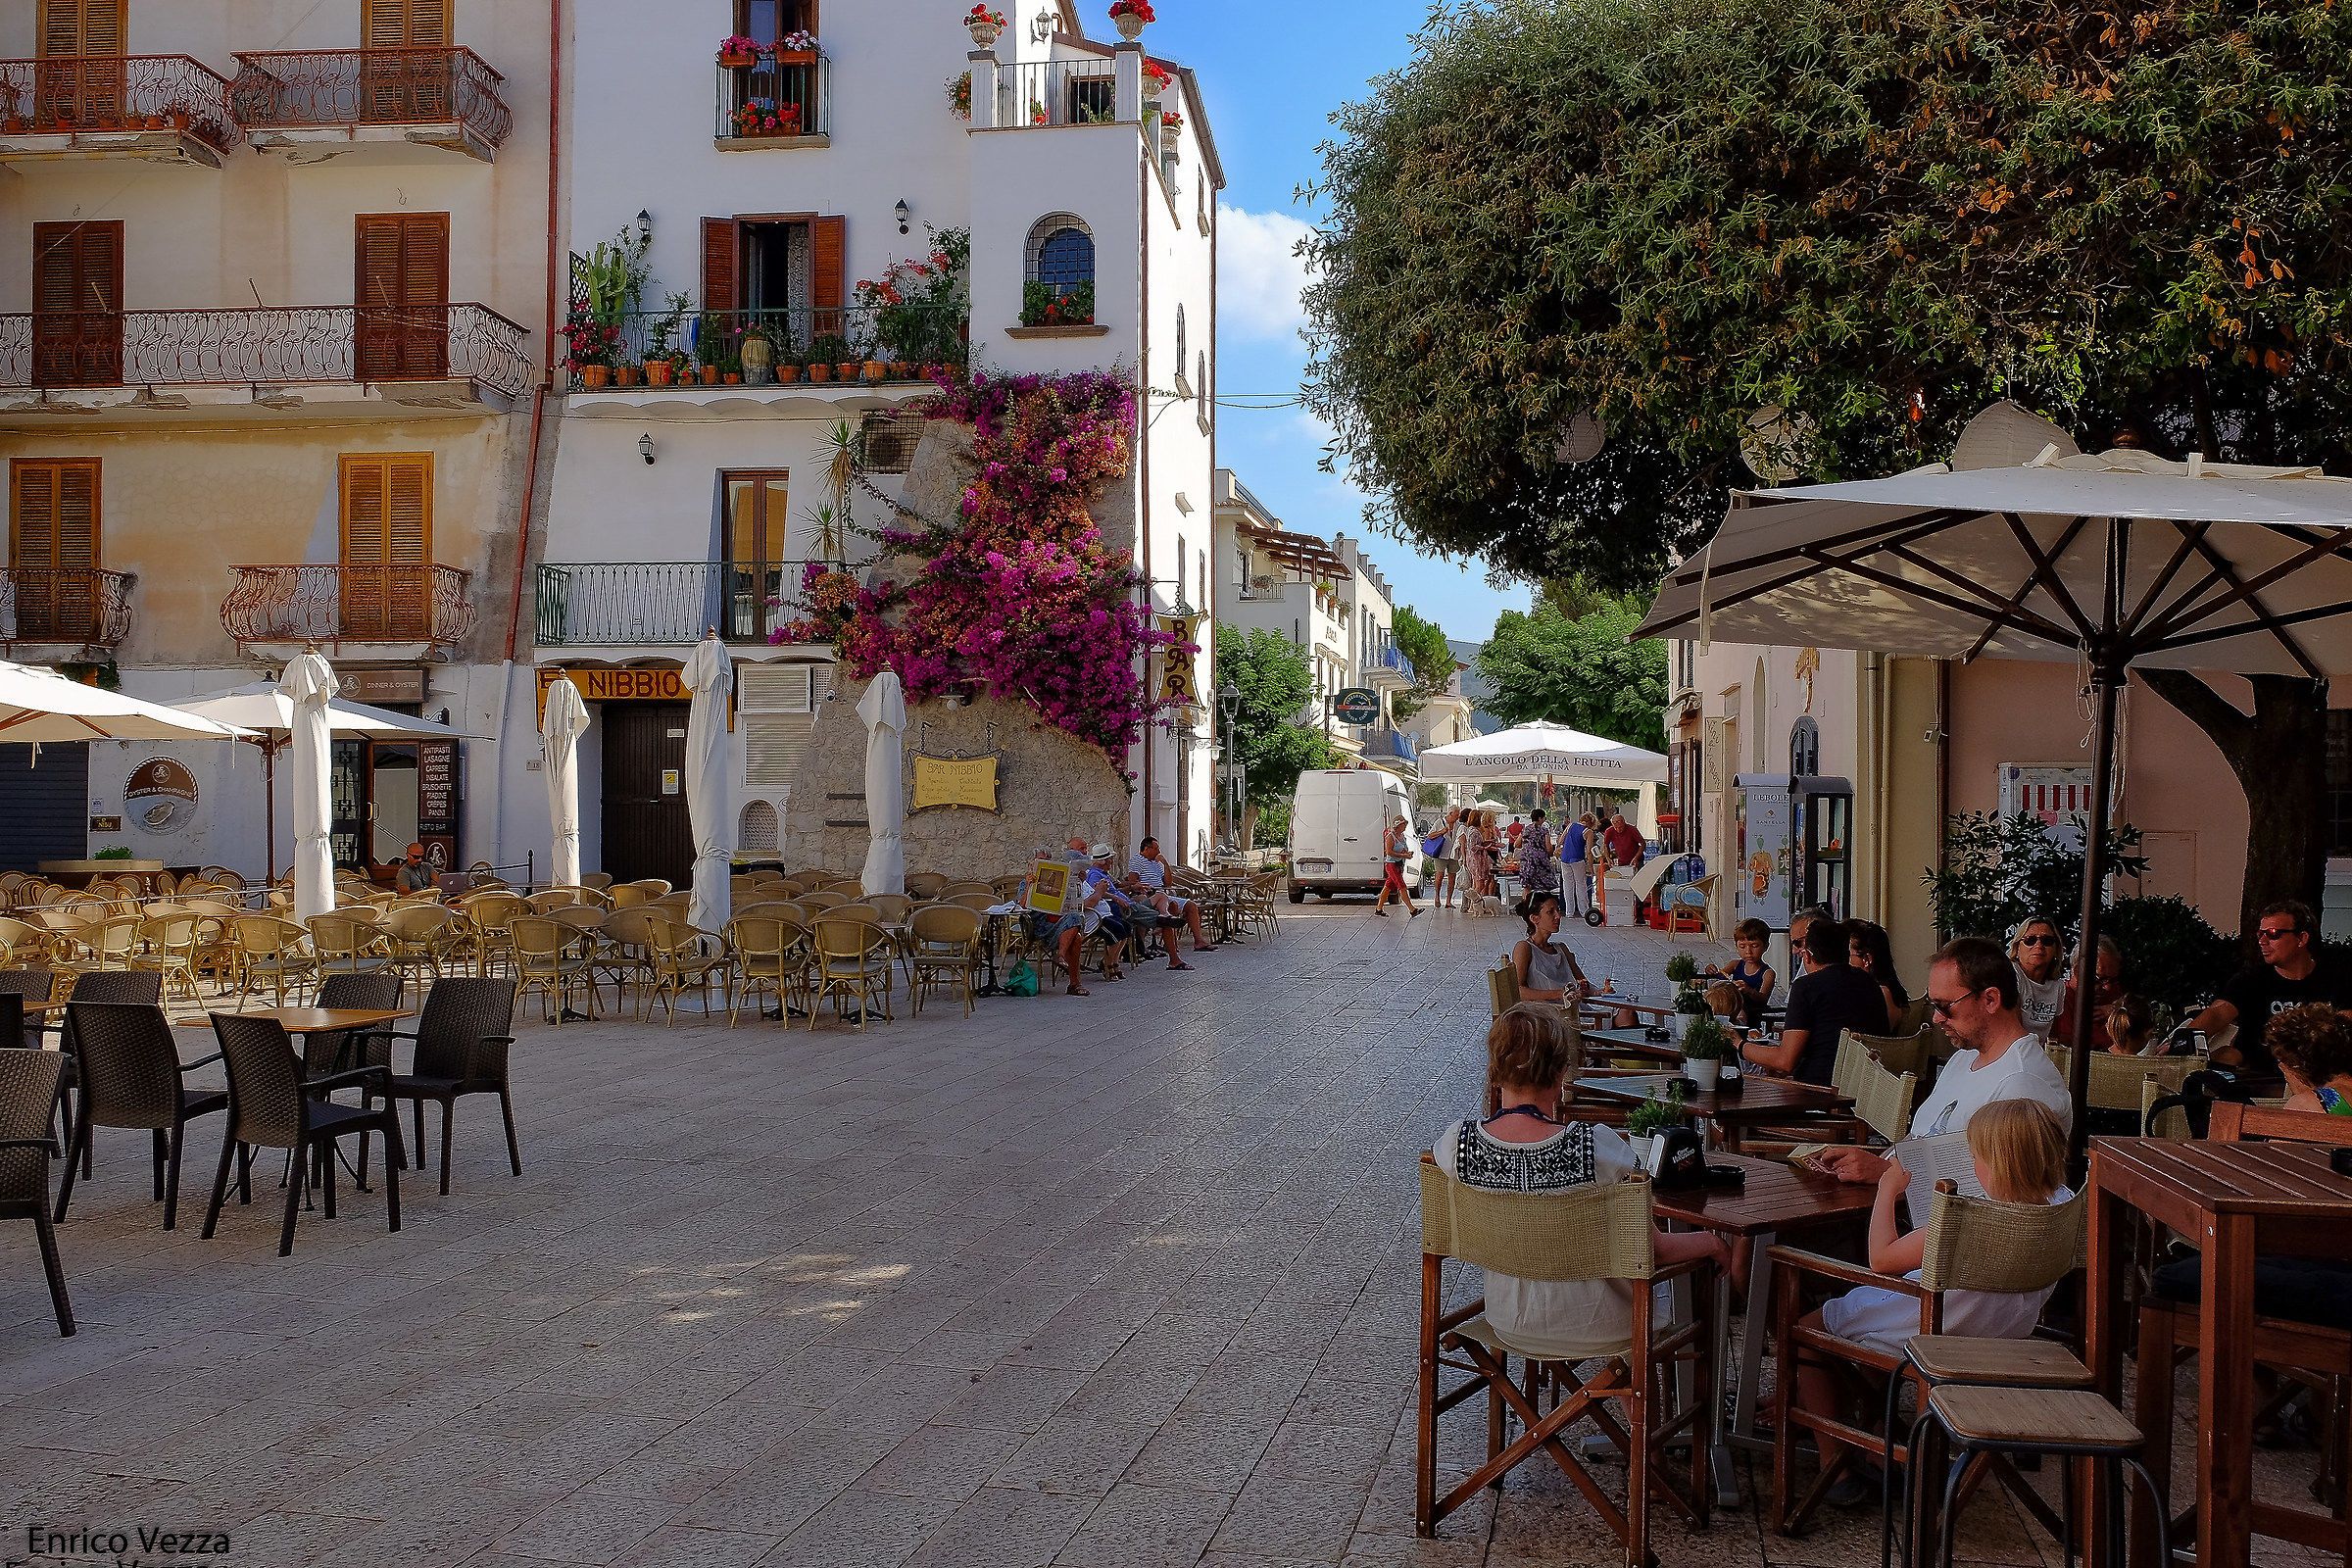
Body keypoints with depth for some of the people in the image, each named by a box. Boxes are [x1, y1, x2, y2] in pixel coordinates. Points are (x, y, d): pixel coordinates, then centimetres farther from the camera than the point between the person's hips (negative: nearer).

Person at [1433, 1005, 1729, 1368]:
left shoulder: (1455, 1143, -18)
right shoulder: (1599, 1146, -28)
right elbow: (1653, 1248, -15)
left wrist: (1493, 1106, -2)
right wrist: (1712, 1242, 4)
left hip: (1508, 1325, 4)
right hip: (1593, 1331, -4)